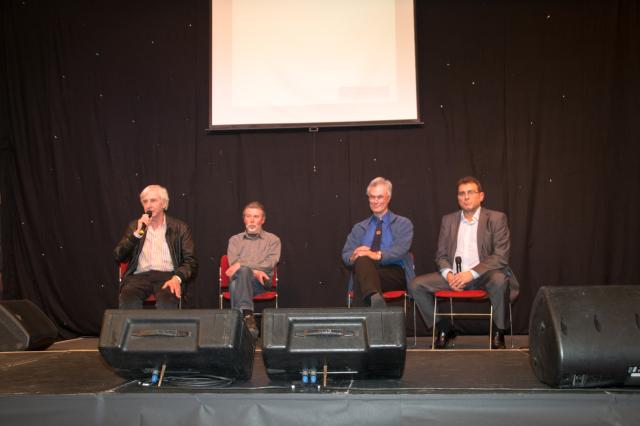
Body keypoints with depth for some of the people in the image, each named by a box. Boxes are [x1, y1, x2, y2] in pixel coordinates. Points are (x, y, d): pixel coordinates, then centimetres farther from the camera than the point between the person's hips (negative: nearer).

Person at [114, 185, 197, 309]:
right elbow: (118, 256, 8)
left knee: (167, 299, -36)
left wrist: (177, 278, -17)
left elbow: (191, 261, 4)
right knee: (128, 297, -33)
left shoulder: (179, 228, 11)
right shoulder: (135, 226, 18)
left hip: (167, 275, -1)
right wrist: (137, 233, -5)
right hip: (140, 276, 2)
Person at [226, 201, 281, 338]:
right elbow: (233, 264, 4)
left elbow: (270, 263, -3)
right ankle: (247, 315, -47)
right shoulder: (235, 239, 20)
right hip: (239, 279, 2)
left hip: (261, 281, -2)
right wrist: (254, 271, -15)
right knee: (235, 283, -37)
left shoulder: (273, 239, 15)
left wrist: (242, 264, -14)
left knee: (242, 272, -36)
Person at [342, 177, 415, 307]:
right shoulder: (359, 228, 25)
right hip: (363, 270, 3)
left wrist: (378, 255, -24)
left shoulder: (403, 224, 13)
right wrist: (353, 257, -13)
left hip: (395, 274, -2)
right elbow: (346, 255, 13)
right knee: (362, 259, -37)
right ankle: (375, 298, -60)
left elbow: (401, 250, -6)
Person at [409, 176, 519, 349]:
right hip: (453, 276, 4)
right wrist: (448, 274, -10)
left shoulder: (496, 219, 1)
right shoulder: (448, 220, 14)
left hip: (483, 275, -3)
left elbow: (501, 256, -9)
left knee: (499, 280, -37)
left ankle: (498, 332, -13)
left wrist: (471, 273, -20)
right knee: (415, 285, -14)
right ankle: (444, 328, 4)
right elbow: (441, 255, 13)